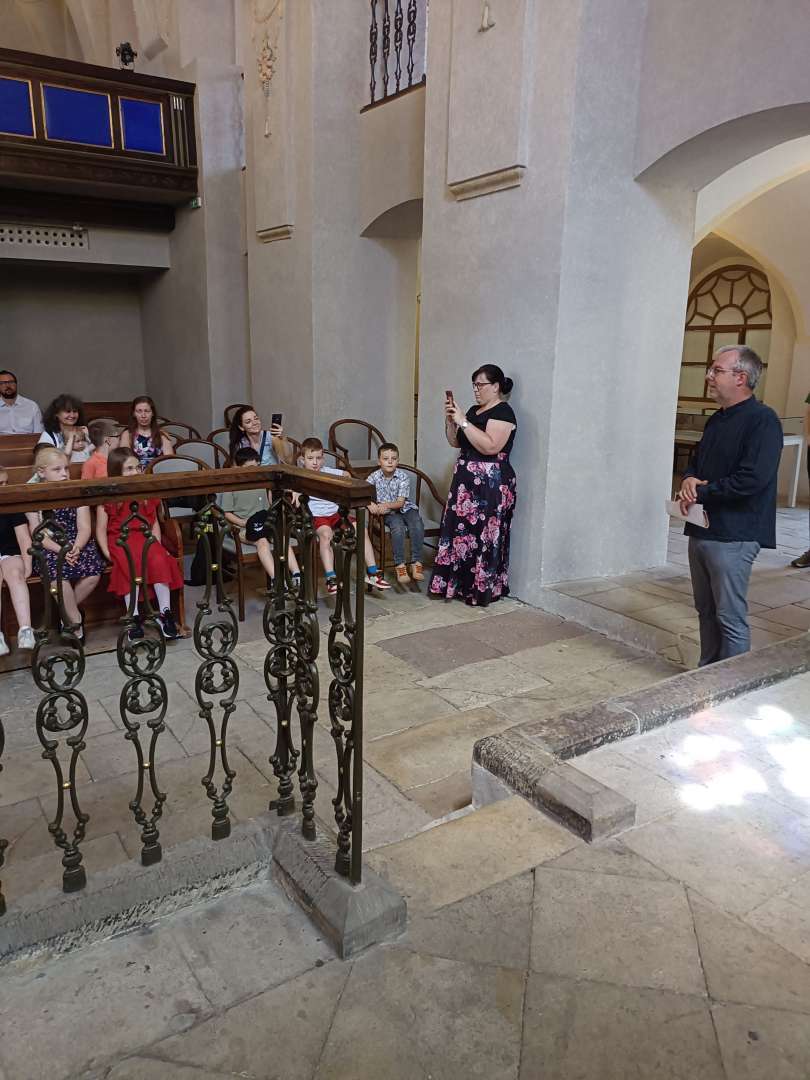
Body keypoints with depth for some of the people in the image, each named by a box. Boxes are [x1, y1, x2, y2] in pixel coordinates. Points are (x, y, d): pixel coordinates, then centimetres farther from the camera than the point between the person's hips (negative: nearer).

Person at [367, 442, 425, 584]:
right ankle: (400, 564, -24)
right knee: (398, 528, -33)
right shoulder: (374, 477, -6)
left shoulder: (403, 476, -9)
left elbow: (400, 502, -13)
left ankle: (416, 562, -19)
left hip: (406, 508, 1)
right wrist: (370, 504, -32)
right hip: (389, 513, -1)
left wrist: (386, 505, -32)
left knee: (417, 526, -29)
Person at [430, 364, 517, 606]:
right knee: (459, 532, 7)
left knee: (483, 537, -6)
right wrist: (450, 419, 1)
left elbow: (490, 446, -23)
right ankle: (459, 584, 16)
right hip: (466, 481, 8)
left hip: (490, 485, -8)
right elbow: (455, 442, 18)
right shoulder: (474, 410, 16)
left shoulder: (503, 412, -10)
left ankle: (481, 591, 3)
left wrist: (463, 421, -20)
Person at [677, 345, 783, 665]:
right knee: (706, 611, 16)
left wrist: (700, 493, -14)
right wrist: (689, 479, -1)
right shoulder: (717, 420, 15)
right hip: (701, 530, 9)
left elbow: (752, 479, -23)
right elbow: (696, 461, 23)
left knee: (731, 617, -2)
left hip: (732, 536, -9)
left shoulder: (762, 420, -12)